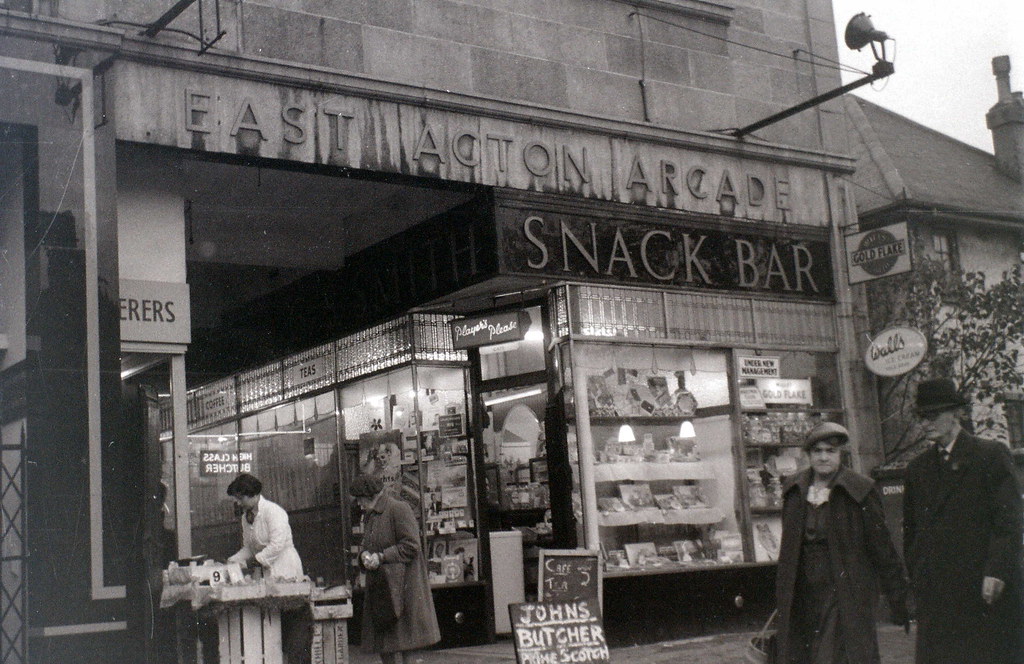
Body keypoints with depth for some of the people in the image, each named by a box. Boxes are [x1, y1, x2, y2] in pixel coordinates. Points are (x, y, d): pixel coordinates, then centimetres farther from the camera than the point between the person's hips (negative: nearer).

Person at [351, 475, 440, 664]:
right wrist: (364, 554, 2)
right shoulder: (369, 515, 17)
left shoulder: (399, 509, -10)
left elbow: (411, 546, -15)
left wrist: (381, 557, -16)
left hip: (401, 583, -8)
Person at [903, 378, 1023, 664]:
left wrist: (996, 572, -14)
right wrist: (916, 576, 10)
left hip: (985, 587, -4)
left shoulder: (991, 455, 0)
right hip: (936, 592, 4)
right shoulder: (918, 467, 15)